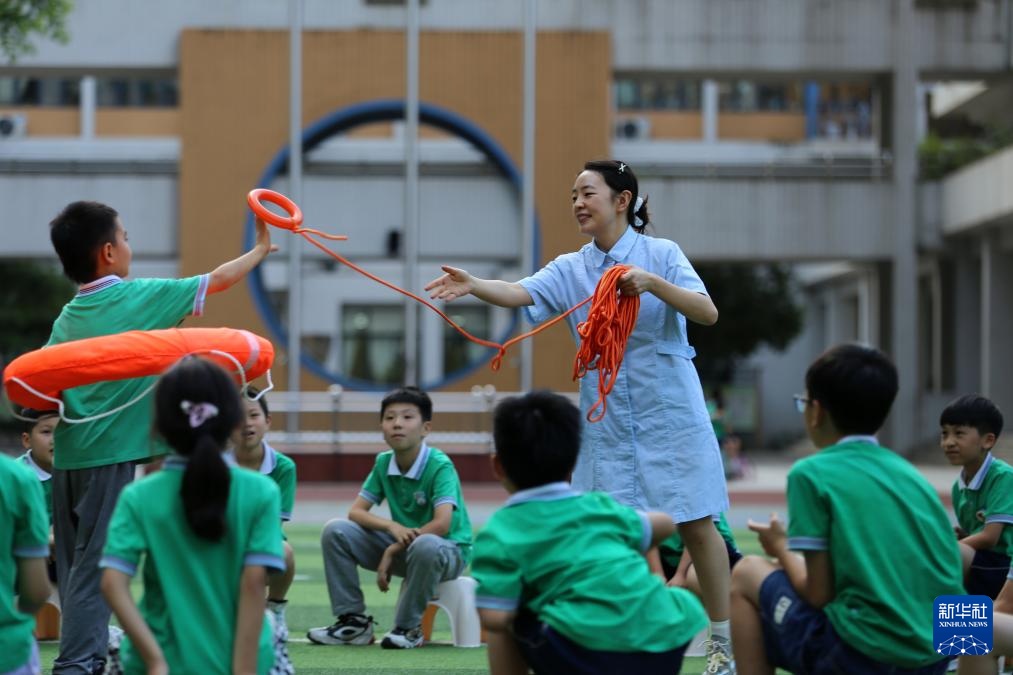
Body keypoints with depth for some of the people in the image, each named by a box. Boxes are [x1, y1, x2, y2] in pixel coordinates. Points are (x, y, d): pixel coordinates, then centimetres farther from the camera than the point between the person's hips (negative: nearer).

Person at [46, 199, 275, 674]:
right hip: (110, 454, -6)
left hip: (68, 454, 6)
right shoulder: (140, 297, -6)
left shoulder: (67, 318, 10)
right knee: (94, 566, -7)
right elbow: (220, 280, 5)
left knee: (75, 565, 10)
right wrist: (261, 249, 19)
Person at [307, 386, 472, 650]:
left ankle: (408, 628, -19)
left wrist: (392, 551, -22)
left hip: (447, 551, -6)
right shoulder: (384, 462, -1)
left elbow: (442, 524, -29)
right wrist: (392, 526, -24)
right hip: (403, 548, 6)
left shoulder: (440, 466, -19)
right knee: (335, 531, -11)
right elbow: (355, 511, -2)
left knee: (425, 545, -42)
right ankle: (354, 621, -3)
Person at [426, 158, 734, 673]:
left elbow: (707, 313, -15)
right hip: (606, 420, 3)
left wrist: (651, 282, -30)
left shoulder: (661, 254, -4)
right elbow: (520, 293, -14)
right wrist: (473, 285, -33)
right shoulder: (570, 269, 4)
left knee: (696, 526, 1)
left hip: (669, 416, -3)